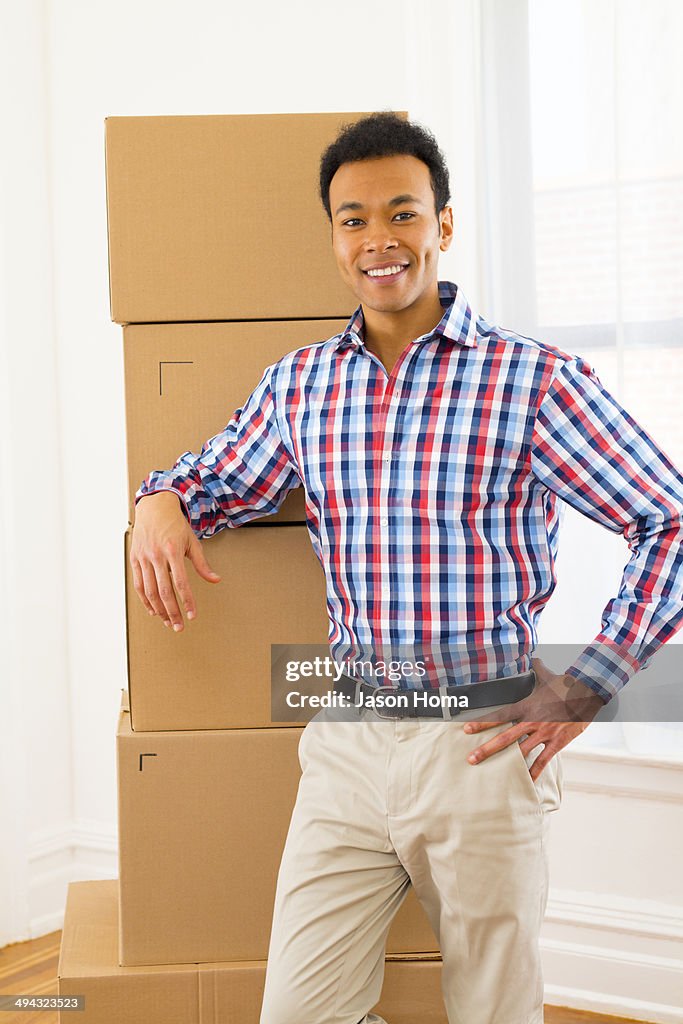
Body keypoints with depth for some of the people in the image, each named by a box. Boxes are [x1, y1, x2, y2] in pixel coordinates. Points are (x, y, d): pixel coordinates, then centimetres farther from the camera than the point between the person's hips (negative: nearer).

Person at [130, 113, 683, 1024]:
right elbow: (218, 479, 22)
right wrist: (163, 502, -2)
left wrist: (589, 684, -10)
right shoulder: (299, 383, 7)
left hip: (482, 745, -3)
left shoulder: (536, 380, -7)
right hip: (348, 743, 4)